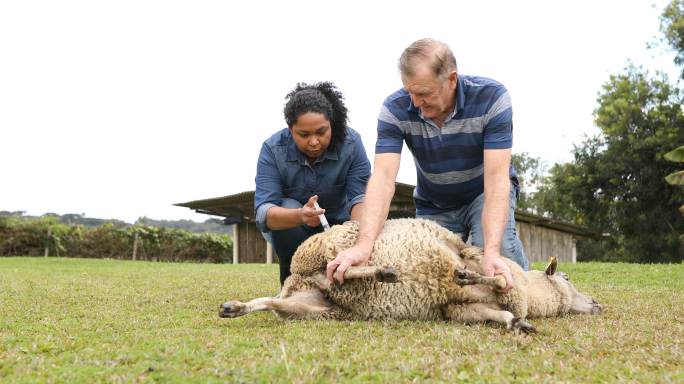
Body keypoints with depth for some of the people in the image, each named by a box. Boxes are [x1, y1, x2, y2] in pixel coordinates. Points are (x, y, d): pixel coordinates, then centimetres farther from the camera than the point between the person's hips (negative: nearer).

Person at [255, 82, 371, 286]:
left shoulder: (351, 143, -21)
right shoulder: (273, 149, -24)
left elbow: (361, 197, -29)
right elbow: (264, 211, -33)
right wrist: (300, 216, -55)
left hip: (336, 222, 1)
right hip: (289, 230, -1)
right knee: (288, 208, -34)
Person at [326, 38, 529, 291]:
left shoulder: (491, 98, -29)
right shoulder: (395, 109, -25)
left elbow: (496, 177, -34)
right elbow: (383, 178, -35)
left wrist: (492, 252, -46)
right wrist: (364, 245, -51)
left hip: (484, 192, -2)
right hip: (434, 206, 2)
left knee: (496, 241, -30)